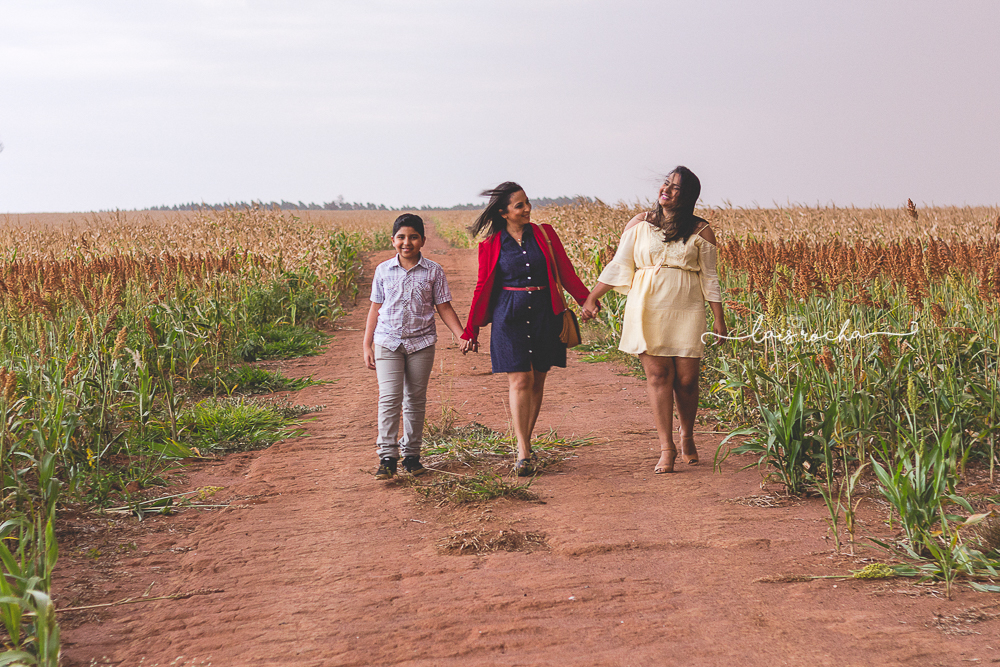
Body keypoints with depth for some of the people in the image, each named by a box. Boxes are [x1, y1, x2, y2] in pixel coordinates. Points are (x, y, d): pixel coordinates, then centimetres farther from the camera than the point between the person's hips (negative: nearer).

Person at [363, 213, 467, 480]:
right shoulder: (383, 271, 3)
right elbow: (375, 309, 9)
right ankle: (387, 457, -9)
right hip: (387, 342, 0)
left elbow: (444, 308, 4)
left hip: (421, 343, 1)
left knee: (415, 400, 8)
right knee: (389, 398, -10)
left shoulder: (433, 271, 1)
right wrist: (367, 345, 7)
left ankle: (411, 455, 18)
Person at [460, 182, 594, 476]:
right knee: (520, 381, -10)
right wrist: (471, 330, 6)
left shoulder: (545, 234, 5)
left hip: (544, 315, 2)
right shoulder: (491, 245, 1)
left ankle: (525, 443, 17)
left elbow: (565, 271, 8)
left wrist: (586, 300, -3)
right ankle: (523, 452, -10)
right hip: (510, 317, -2)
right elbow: (483, 287, 5)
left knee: (537, 382, 5)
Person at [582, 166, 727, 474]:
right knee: (658, 376, -5)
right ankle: (666, 448, -1)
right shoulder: (640, 224, 6)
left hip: (686, 311, 0)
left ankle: (687, 437, 26)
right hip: (648, 310, 0)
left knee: (686, 379, 0)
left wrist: (719, 318, 3)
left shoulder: (701, 231, 4)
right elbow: (618, 265, 8)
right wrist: (591, 297, 4)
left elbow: (709, 277, 6)